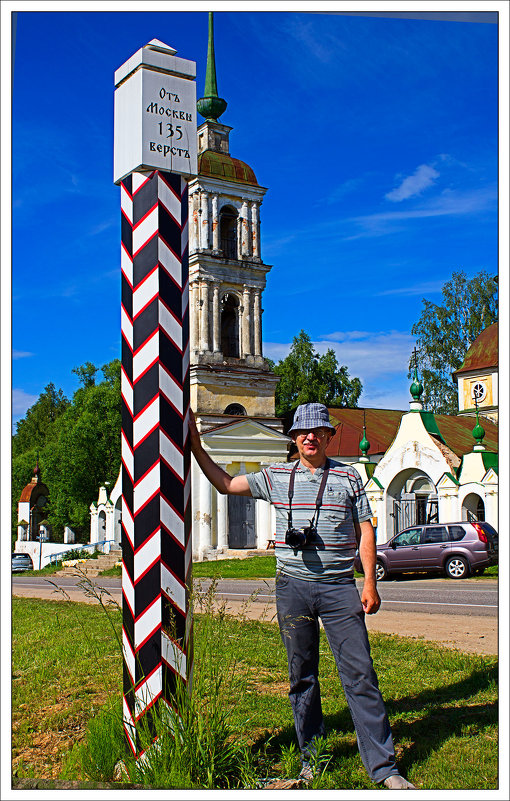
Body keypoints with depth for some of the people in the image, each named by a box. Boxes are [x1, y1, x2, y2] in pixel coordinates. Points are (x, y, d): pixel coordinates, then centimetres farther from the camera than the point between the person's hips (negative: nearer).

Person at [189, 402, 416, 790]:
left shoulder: (348, 477, 4)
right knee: (302, 674, 8)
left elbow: (365, 531, 4)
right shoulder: (276, 477, 8)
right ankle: (313, 757, 22)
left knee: (360, 673, -4)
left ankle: (384, 766, 2)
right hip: (293, 586, 2)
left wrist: (370, 583, -2)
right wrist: (196, 445, 10)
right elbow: (225, 483, 15)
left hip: (340, 587, -2)